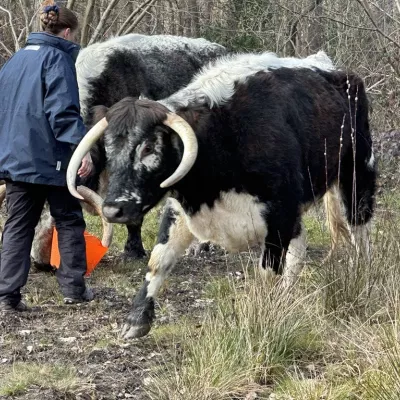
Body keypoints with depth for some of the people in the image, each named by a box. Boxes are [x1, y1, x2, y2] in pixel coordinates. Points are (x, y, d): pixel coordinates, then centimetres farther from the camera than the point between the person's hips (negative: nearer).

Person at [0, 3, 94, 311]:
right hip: (50, 158, -6)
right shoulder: (57, 58, -9)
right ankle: (73, 287, 12)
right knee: (69, 221, 9)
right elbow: (63, 110, -21)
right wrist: (81, 147, -26)